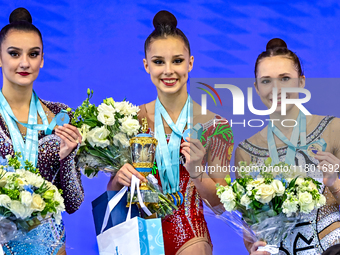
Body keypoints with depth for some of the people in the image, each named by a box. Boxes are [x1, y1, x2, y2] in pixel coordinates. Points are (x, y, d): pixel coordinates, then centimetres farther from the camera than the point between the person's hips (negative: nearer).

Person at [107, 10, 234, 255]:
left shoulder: (214, 125, -6)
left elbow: (220, 203, -2)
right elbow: (112, 191, 7)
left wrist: (196, 173, -19)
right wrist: (120, 178, -14)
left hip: (188, 235, -1)